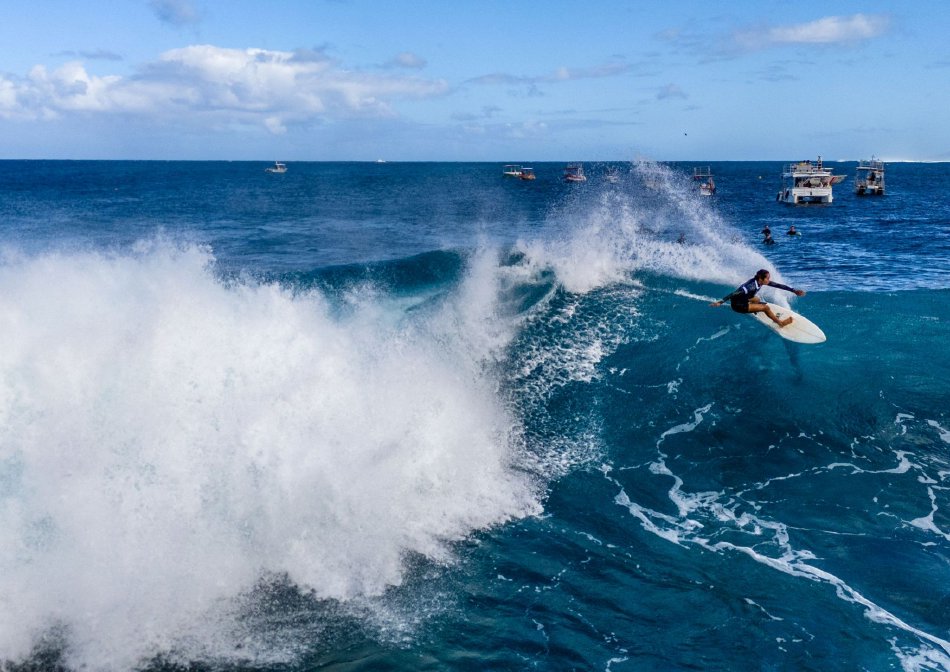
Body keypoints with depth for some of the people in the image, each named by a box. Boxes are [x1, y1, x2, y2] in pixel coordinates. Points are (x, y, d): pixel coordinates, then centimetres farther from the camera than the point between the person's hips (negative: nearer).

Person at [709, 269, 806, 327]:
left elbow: (779, 285, -2)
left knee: (757, 300, 32)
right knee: (765, 307, -6)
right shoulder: (751, 287, -32)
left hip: (743, 299, 9)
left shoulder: (760, 281, -8)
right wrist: (720, 302, -44)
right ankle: (781, 323, 12)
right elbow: (734, 294, -37)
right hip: (738, 305, -9)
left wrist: (794, 291, 0)